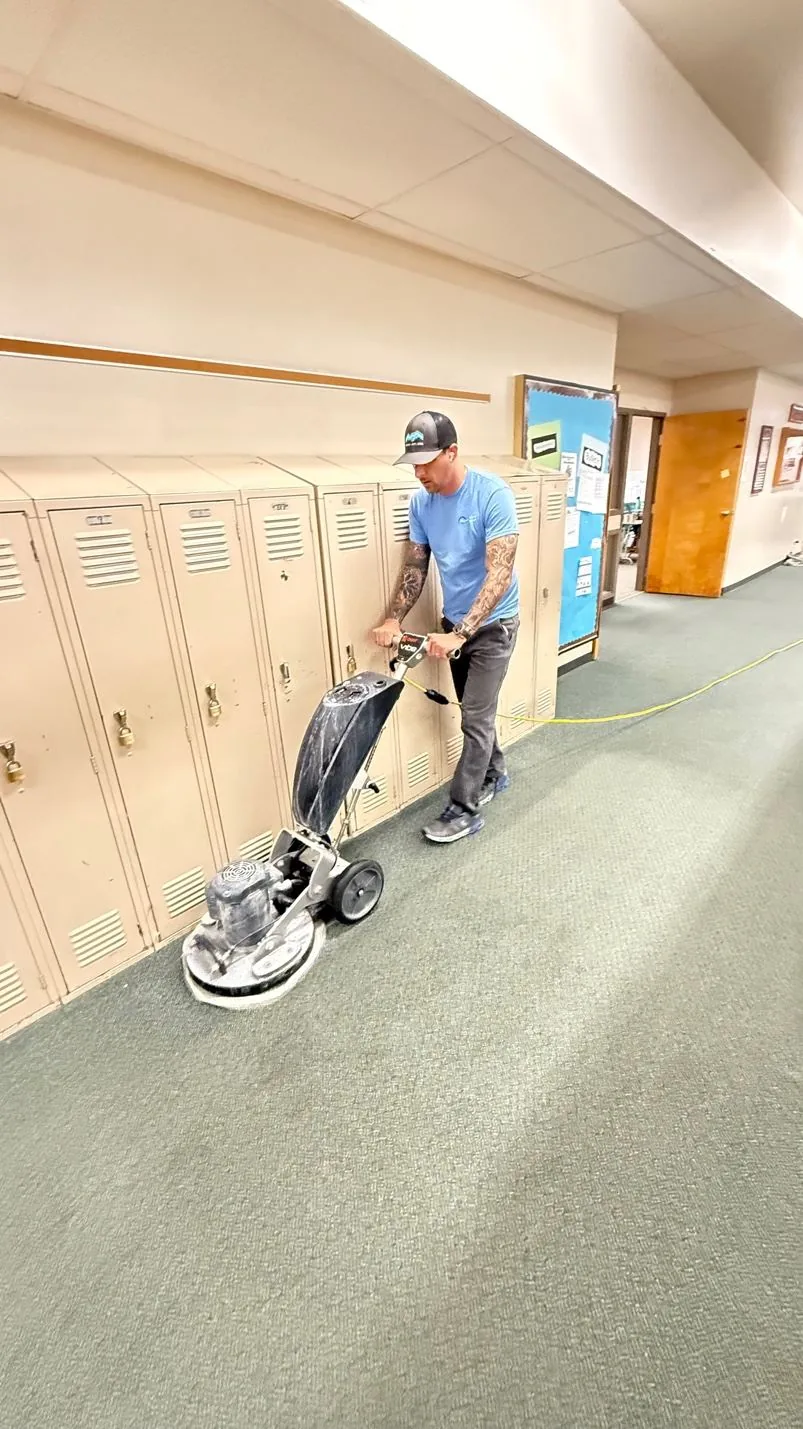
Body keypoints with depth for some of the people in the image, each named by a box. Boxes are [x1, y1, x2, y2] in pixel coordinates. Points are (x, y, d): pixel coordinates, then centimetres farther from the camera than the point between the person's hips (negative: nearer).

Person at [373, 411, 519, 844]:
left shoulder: (492, 494, -22)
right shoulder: (420, 502, -3)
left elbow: (500, 573, -28)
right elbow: (415, 566, 3)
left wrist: (460, 634, -35)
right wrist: (394, 619, -11)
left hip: (493, 624, -6)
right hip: (455, 622, 6)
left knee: (476, 717, -3)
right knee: (475, 711, 17)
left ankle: (464, 809, 9)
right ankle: (494, 775, 38)